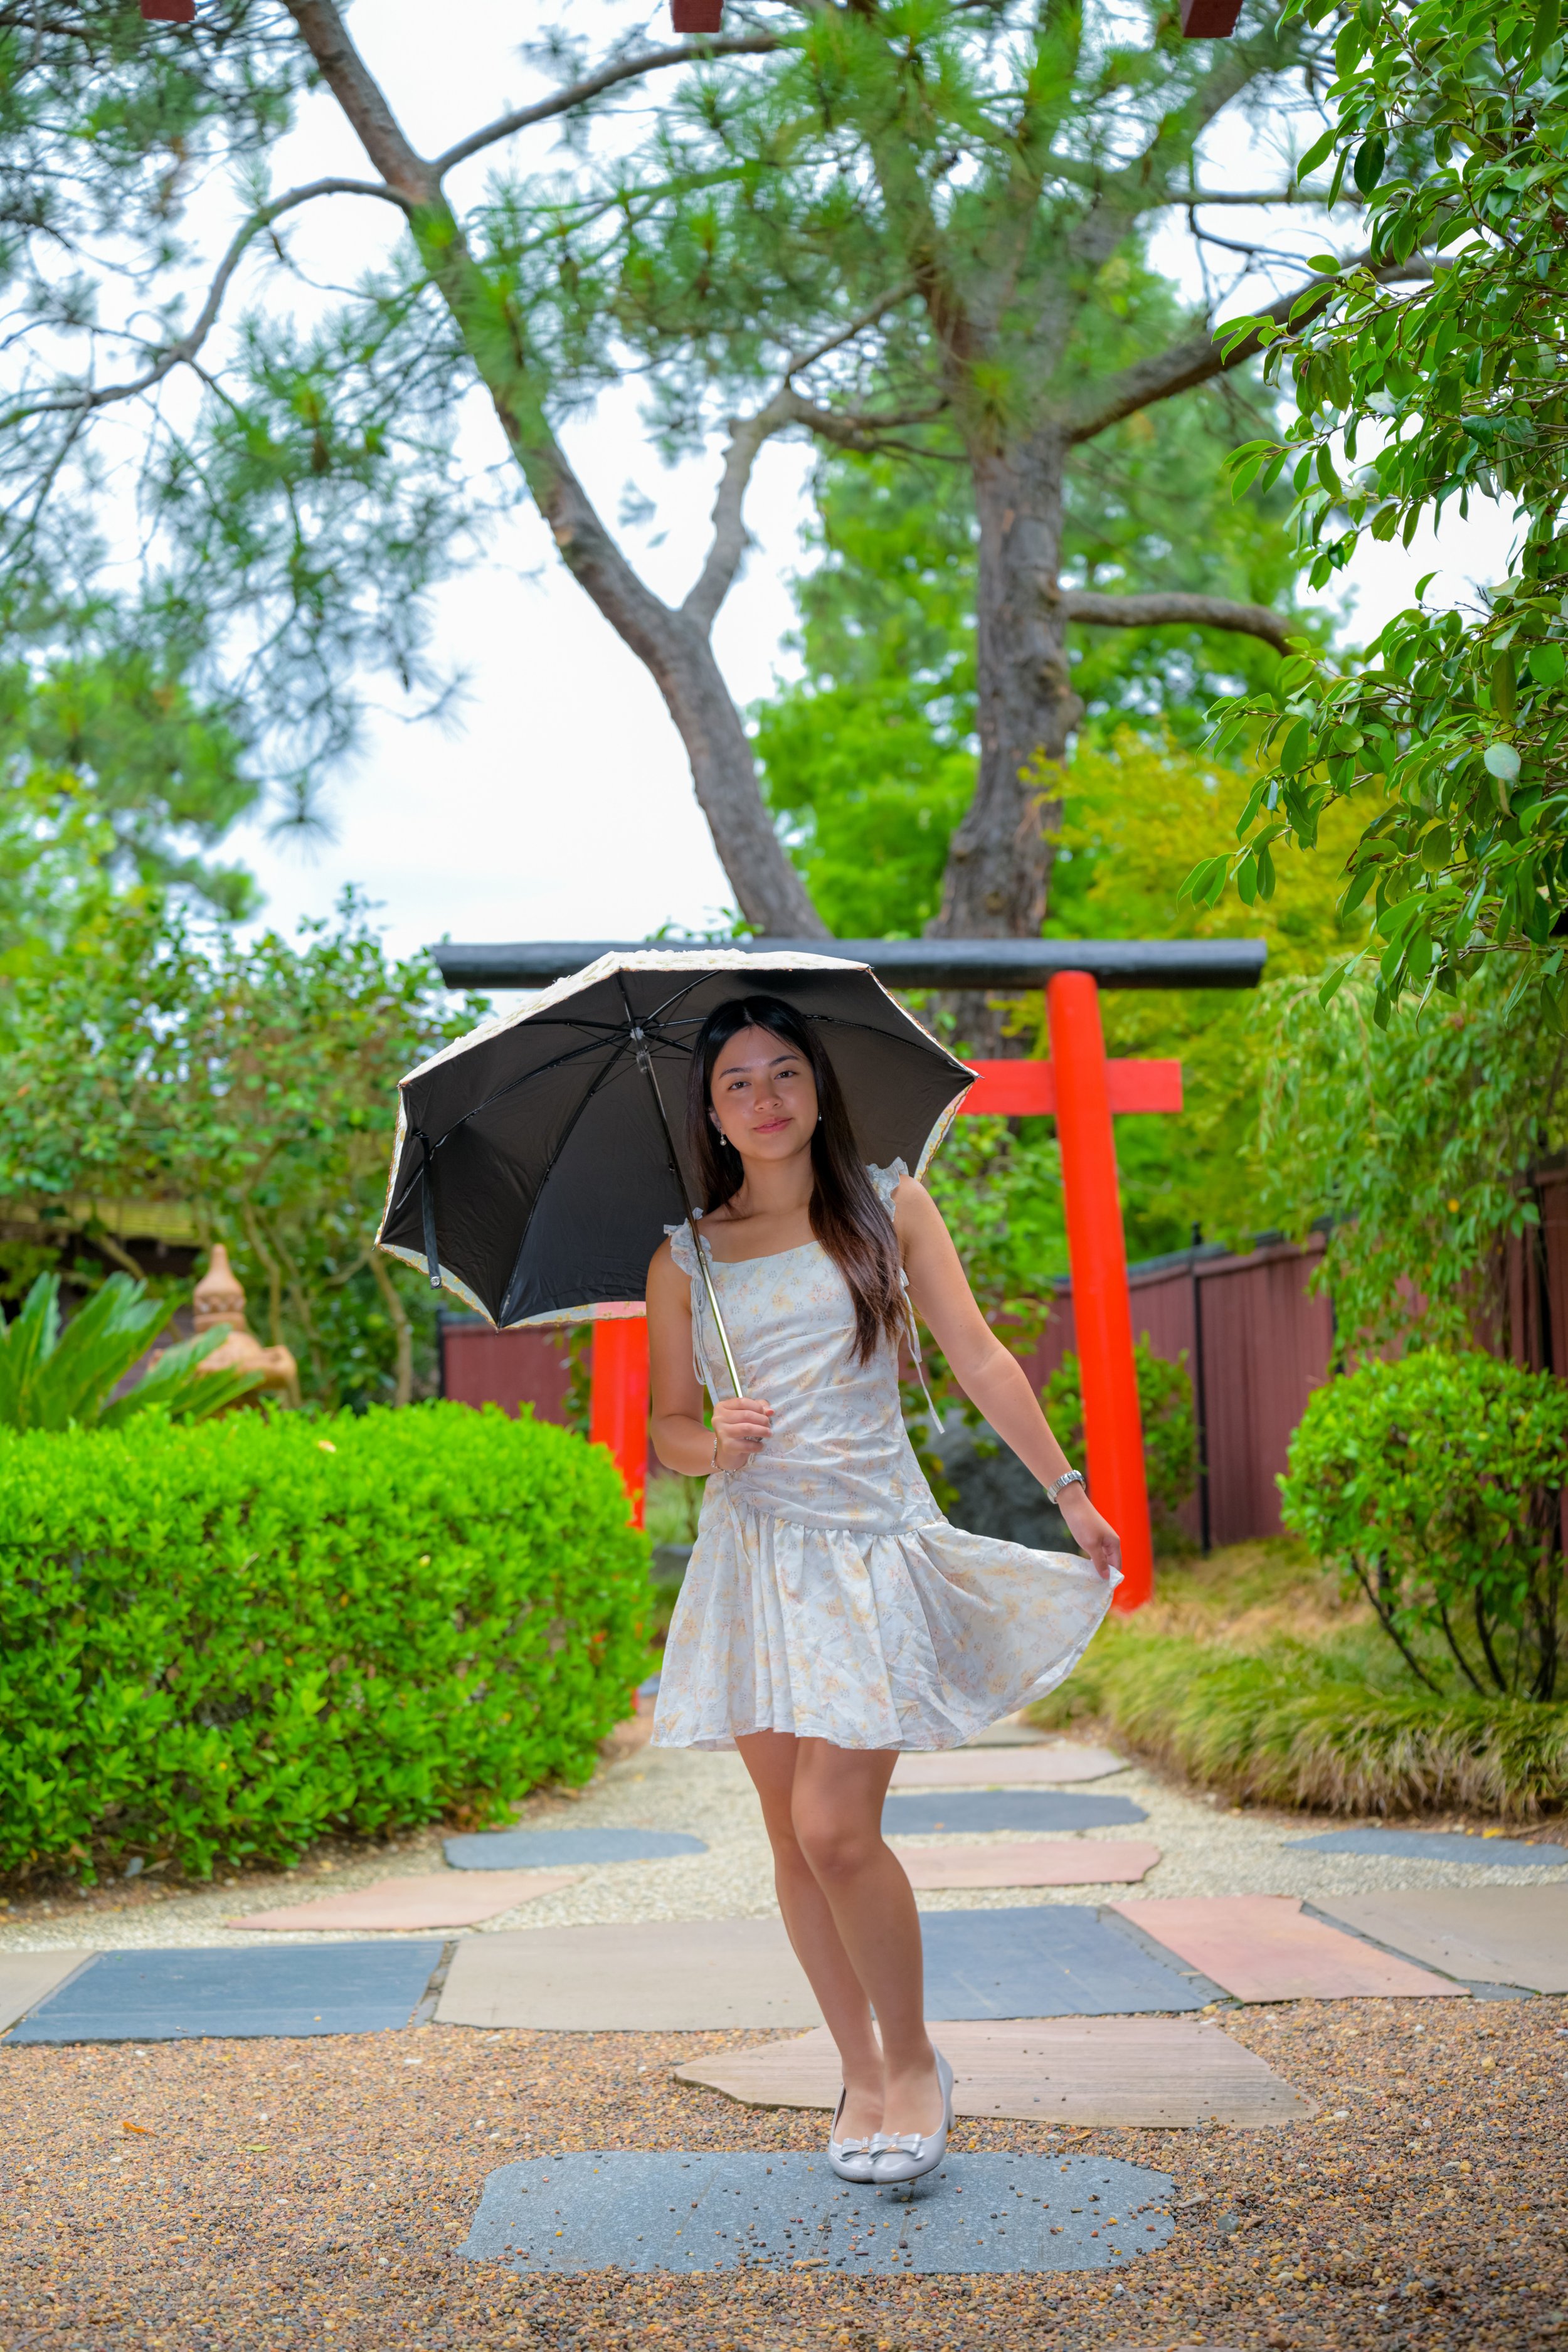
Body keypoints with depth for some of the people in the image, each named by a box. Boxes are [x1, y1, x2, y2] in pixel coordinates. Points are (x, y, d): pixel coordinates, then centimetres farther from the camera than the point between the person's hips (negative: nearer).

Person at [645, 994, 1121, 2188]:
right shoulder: (685, 1257, 7)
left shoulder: (888, 1206, 5)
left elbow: (980, 1358, 5)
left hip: (873, 1545, -2)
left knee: (837, 1825, -12)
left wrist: (1069, 1489, 3)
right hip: (753, 1551, 3)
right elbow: (668, 1426, 11)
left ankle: (914, 2063, 10)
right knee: (793, 1834, 5)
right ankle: (862, 2073, 22)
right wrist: (716, 1443, -12)